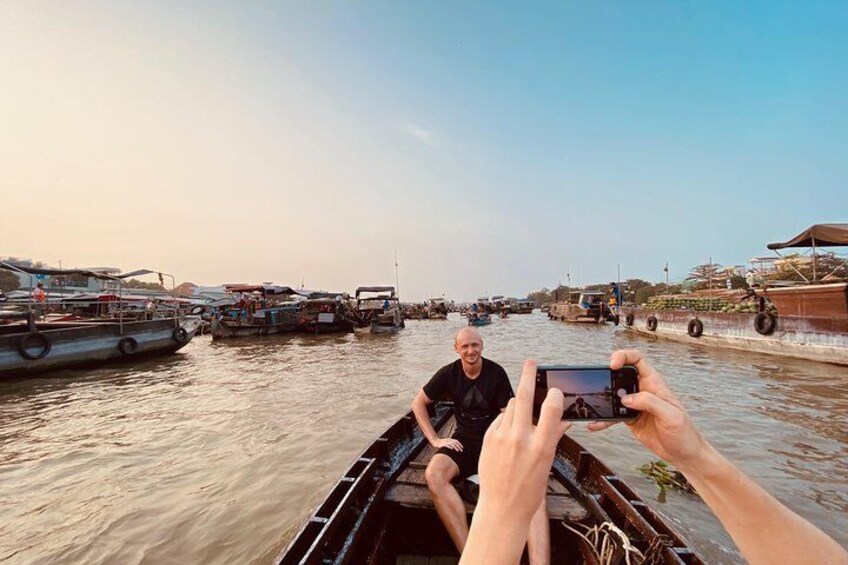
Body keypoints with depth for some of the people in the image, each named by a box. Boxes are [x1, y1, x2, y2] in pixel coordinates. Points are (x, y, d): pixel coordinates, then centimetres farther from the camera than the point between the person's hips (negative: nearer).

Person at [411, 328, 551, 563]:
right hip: (464, 441, 1)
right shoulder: (448, 373, -3)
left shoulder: (496, 372, -6)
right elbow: (418, 403, 6)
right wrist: (435, 439, -2)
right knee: (433, 475, -32)